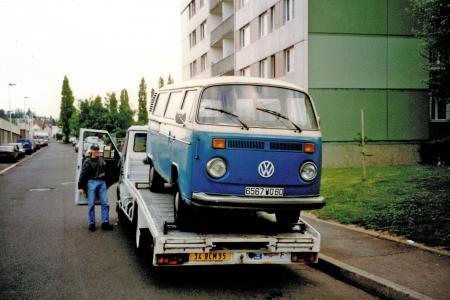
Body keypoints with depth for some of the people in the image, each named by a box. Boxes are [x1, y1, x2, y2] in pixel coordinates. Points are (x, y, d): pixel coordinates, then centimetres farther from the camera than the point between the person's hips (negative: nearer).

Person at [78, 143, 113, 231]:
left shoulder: (102, 160, 12)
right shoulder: (87, 161, -2)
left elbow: (105, 170, 22)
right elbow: (83, 175, -2)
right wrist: (81, 187, -5)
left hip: (102, 182, 4)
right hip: (92, 182, -4)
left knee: (105, 203, 0)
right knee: (91, 204, 0)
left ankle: (105, 223, 5)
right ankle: (92, 223, 9)